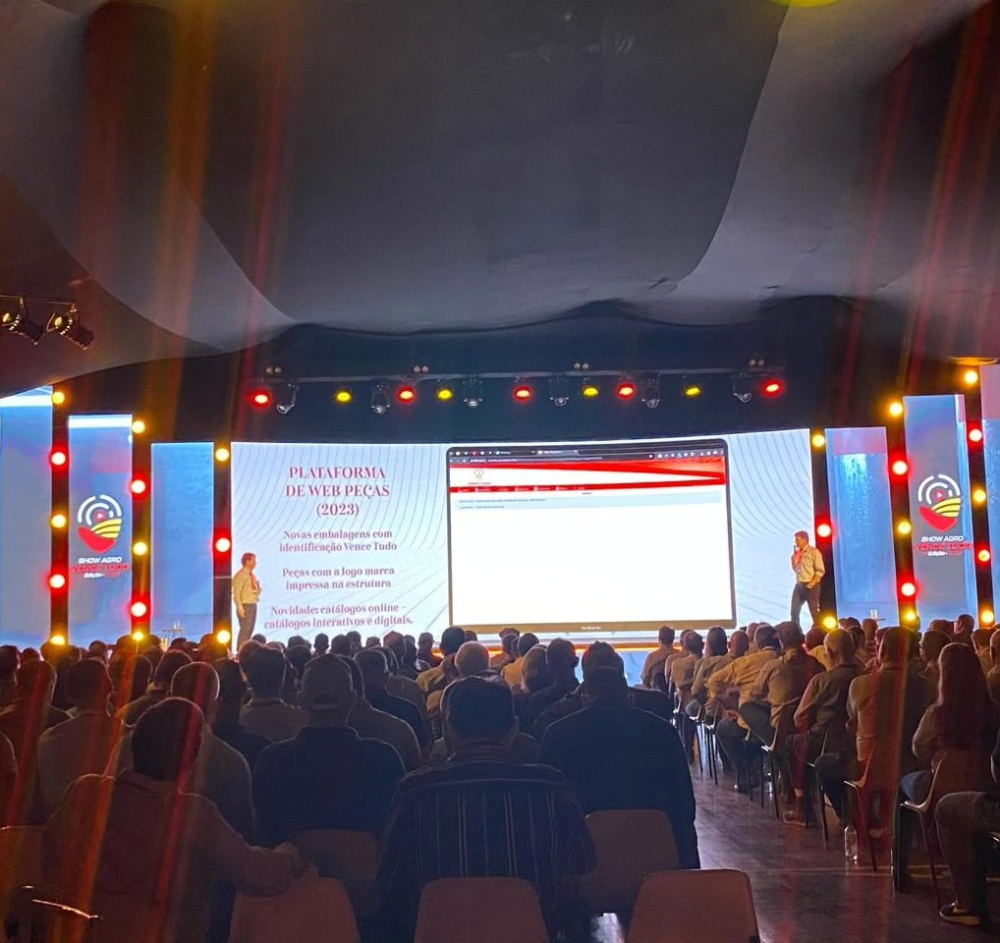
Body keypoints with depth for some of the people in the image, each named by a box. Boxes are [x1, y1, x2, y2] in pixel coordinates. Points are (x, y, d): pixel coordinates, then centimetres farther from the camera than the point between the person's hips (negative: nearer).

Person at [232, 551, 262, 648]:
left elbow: (258, 591, 25)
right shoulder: (240, 575, -10)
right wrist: (240, 608, -21)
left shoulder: (252, 575, 15)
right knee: (245, 630, -11)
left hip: (253, 605, 8)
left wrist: (258, 588, 2)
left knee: (250, 630, 9)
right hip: (245, 605, -8)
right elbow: (236, 593, -15)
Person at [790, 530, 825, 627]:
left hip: (811, 586, -7)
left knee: (814, 613, -2)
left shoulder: (814, 552, -8)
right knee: (794, 611, 4)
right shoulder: (797, 553, 12)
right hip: (799, 585, 7)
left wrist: (811, 584, -16)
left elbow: (820, 571, -12)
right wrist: (794, 559, 0)